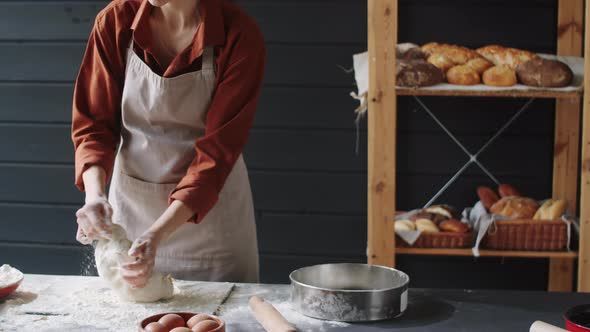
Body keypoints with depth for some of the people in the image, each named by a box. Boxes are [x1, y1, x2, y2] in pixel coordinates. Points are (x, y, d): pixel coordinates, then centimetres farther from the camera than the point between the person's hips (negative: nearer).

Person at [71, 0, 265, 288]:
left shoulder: (239, 36, -19)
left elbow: (218, 149, -20)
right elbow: (93, 123, -6)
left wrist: (158, 234, -28)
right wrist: (95, 195, -25)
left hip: (208, 207, -2)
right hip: (131, 203, 2)